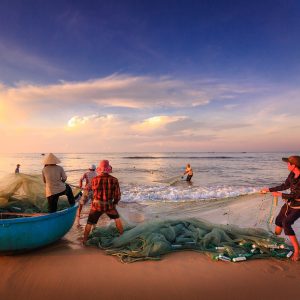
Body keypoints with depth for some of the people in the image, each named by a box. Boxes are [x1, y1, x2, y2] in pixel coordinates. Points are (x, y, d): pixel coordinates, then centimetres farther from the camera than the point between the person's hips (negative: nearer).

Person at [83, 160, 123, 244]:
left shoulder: (94, 179, -13)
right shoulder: (114, 180, -13)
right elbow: (117, 196, -6)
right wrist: (114, 203, 13)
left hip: (96, 205, 0)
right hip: (109, 205, 0)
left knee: (89, 223, 20)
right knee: (117, 218, 27)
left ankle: (84, 240, 29)